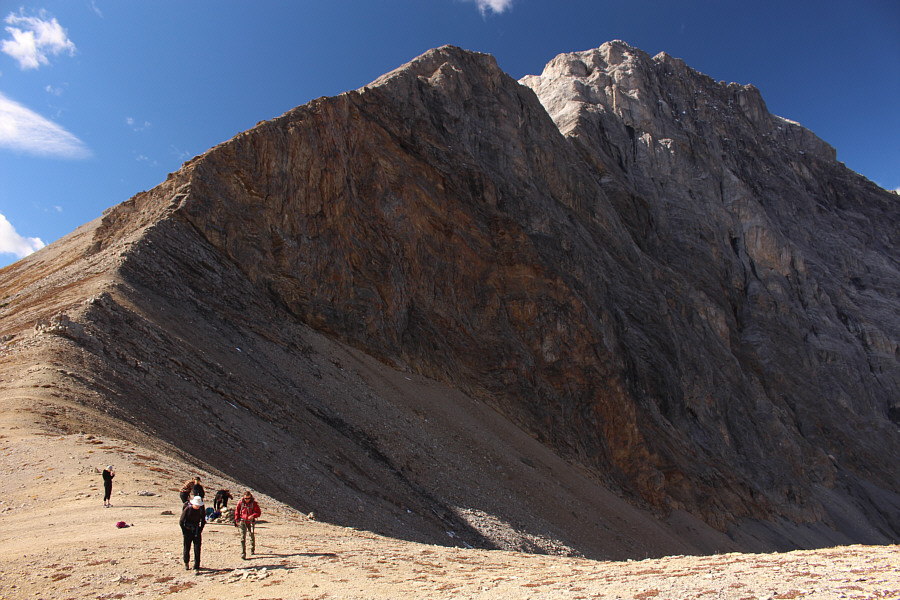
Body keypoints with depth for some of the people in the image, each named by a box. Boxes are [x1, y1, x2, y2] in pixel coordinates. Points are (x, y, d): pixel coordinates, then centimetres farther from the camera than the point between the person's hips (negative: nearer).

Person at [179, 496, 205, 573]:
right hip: (187, 530, -1)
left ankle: (196, 568, -4)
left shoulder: (201, 509, -4)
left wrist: (200, 529, 2)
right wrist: (184, 532, -5)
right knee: (187, 548, 11)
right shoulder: (187, 509, -12)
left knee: (197, 549, -7)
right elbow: (181, 521, -5)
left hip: (197, 531, 1)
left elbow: (203, 521, 10)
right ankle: (186, 562, 41)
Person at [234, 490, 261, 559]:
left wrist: (253, 516, -24)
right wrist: (236, 520, 6)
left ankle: (252, 550, 37)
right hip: (242, 522, 0)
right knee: (243, 537, -11)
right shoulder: (241, 502, -4)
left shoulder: (254, 503, -8)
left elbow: (259, 512, -6)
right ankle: (243, 553, -12)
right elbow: (237, 510, 9)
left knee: (252, 536, 13)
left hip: (251, 522, 0)